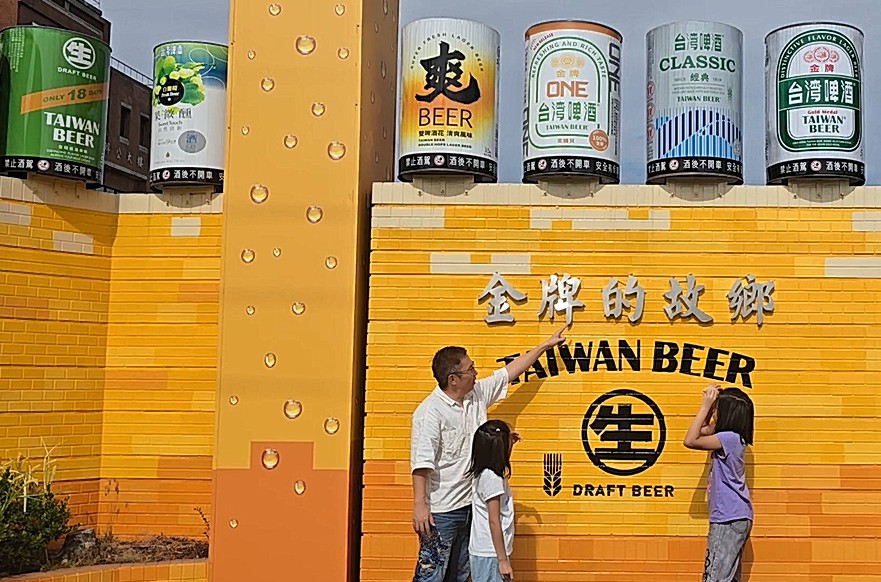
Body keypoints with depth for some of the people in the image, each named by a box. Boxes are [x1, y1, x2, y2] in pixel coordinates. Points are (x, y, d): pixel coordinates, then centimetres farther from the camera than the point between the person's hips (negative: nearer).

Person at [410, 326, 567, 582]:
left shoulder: (478, 394, 6)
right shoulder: (430, 412, -18)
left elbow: (508, 372, 18)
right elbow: (421, 462, -22)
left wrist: (545, 345, 24)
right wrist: (419, 505, -27)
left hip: (470, 503, 8)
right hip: (440, 511, -8)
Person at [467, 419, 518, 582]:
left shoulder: (484, 473, 6)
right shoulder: (492, 478, -19)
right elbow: (494, 522, -20)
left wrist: (508, 442, 21)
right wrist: (503, 560, -18)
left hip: (485, 552, 9)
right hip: (490, 556, -9)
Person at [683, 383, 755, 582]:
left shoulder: (729, 438, -18)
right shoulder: (728, 437, 10)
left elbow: (690, 440, -20)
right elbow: (705, 429, 26)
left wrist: (705, 406, -15)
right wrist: (710, 403, 12)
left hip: (730, 520, -10)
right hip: (732, 518, 10)